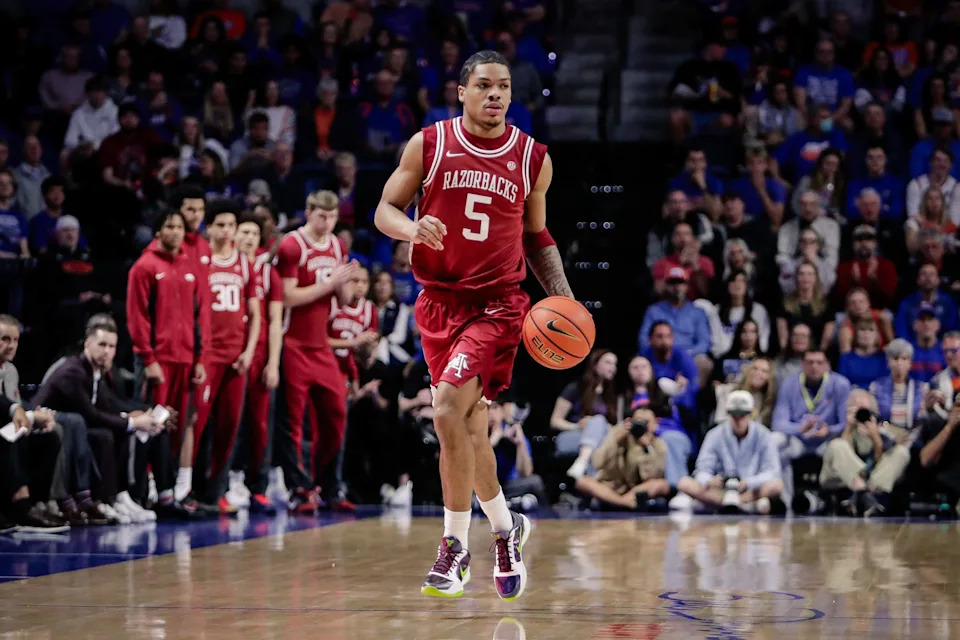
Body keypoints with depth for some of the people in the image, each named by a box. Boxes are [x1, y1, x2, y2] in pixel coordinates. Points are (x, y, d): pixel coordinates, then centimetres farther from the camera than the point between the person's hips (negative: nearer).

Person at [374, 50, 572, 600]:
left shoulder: (534, 158, 3)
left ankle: (456, 546, -7)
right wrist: (413, 228, -18)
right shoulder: (429, 144, 0)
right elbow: (386, 210, 5)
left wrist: (562, 296, 3)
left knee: (449, 413, -20)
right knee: (470, 426, 11)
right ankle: (507, 528, 33)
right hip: (440, 301, 3)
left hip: (497, 303, -3)